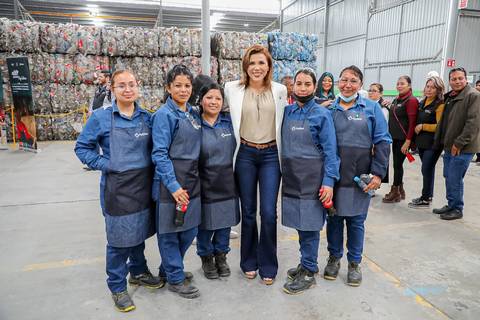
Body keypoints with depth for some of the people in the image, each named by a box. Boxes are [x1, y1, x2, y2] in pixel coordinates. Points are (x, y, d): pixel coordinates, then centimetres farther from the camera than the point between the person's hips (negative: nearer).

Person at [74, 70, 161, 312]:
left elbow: (153, 147, 15)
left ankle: (138, 272, 40)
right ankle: (117, 286, 24)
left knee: (140, 231, 18)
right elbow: (82, 148, -1)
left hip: (143, 184, 4)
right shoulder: (101, 117, -7)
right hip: (117, 187, -4)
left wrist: (150, 167, -1)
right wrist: (105, 164, -11)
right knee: (119, 237, 5)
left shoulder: (146, 117, 4)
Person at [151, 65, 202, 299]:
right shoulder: (164, 115, -11)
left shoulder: (192, 113, 11)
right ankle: (175, 279, 22)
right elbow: (159, 154, -15)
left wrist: (191, 181, 14)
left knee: (190, 228, 15)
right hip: (171, 180, -8)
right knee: (169, 230, 6)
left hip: (192, 179, 8)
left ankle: (169, 268, 35)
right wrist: (174, 186, -20)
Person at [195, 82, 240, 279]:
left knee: (225, 222, 15)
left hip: (227, 184, 4)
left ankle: (221, 256, 36)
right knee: (206, 223, 9)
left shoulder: (230, 121, 3)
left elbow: (236, 149, 15)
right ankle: (206, 258, 32)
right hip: (205, 184, -3)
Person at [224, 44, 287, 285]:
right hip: (245, 154, 0)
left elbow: (282, 121, 12)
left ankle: (268, 265, 18)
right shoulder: (233, 89, -1)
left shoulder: (280, 90, 2)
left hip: (271, 155, 0)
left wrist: (282, 151, 12)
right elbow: (228, 115, 13)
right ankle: (249, 261, 28)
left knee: (269, 213, -1)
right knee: (248, 211, 9)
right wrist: (235, 142, 11)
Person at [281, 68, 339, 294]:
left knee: (309, 224, 2)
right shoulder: (287, 112, 7)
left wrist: (329, 181, -15)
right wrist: (283, 172, 6)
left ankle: (308, 272, 16)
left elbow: (330, 151, -9)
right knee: (299, 222, 14)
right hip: (291, 176, 5)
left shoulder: (322, 115, -6)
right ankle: (307, 263, 31)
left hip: (311, 178, -5)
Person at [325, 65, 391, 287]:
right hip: (332, 175, 1)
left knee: (356, 220, 9)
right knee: (333, 218, 10)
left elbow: (382, 142, -1)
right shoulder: (329, 109, 5)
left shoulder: (371, 108, 2)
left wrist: (378, 173, -8)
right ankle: (334, 258, 30)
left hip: (359, 177, -1)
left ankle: (354, 263, 26)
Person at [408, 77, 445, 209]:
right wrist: (417, 128, 9)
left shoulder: (440, 105, -13)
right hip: (422, 142, 8)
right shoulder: (422, 103, 12)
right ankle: (428, 195, 26)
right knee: (428, 169, 15)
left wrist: (423, 126, -14)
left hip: (433, 144, -8)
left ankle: (425, 199, 7)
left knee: (427, 170, -3)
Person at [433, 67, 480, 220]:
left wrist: (459, 143, -18)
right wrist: (441, 142, 12)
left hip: (462, 148, -8)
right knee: (448, 177, 14)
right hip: (449, 146, 8)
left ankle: (457, 209, 10)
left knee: (454, 179, -4)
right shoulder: (450, 97, 16)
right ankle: (451, 205, 27)